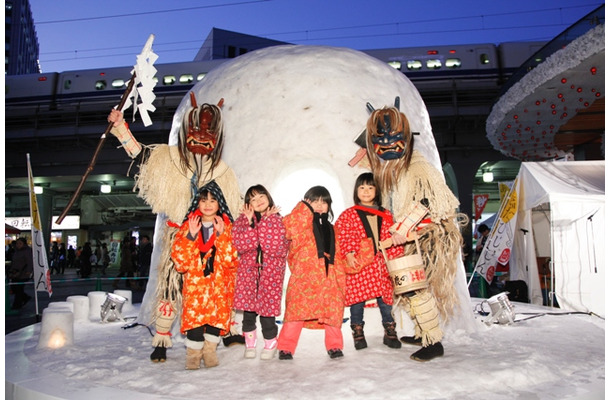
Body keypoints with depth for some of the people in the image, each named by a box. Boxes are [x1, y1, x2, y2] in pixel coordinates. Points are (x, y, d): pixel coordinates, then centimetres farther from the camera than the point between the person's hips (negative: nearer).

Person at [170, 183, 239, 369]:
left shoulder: (228, 228, 7)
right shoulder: (188, 226, 7)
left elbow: (232, 260, -7)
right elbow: (179, 260, -4)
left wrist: (221, 235, -16)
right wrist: (190, 236, -15)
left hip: (219, 283, 0)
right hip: (194, 282, 0)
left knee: (217, 315, -9)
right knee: (194, 316, -14)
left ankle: (210, 350, 17)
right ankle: (193, 354, 9)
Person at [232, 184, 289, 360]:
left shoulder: (277, 220, -1)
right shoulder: (243, 220, 3)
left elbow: (278, 248, -16)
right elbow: (240, 245, -12)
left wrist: (266, 221, -14)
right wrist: (250, 221, -15)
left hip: (271, 271, -1)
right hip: (248, 270, 2)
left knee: (267, 308, 0)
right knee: (248, 309, 4)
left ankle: (271, 344, 24)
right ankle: (250, 344, 27)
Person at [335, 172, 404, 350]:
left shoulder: (386, 215, 13)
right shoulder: (348, 214, 3)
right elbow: (341, 236, -4)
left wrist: (397, 258, 4)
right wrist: (348, 253, -16)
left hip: (381, 264, 3)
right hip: (358, 265, -3)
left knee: (385, 298, 7)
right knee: (357, 297, 2)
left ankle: (390, 332, 24)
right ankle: (358, 333, 19)